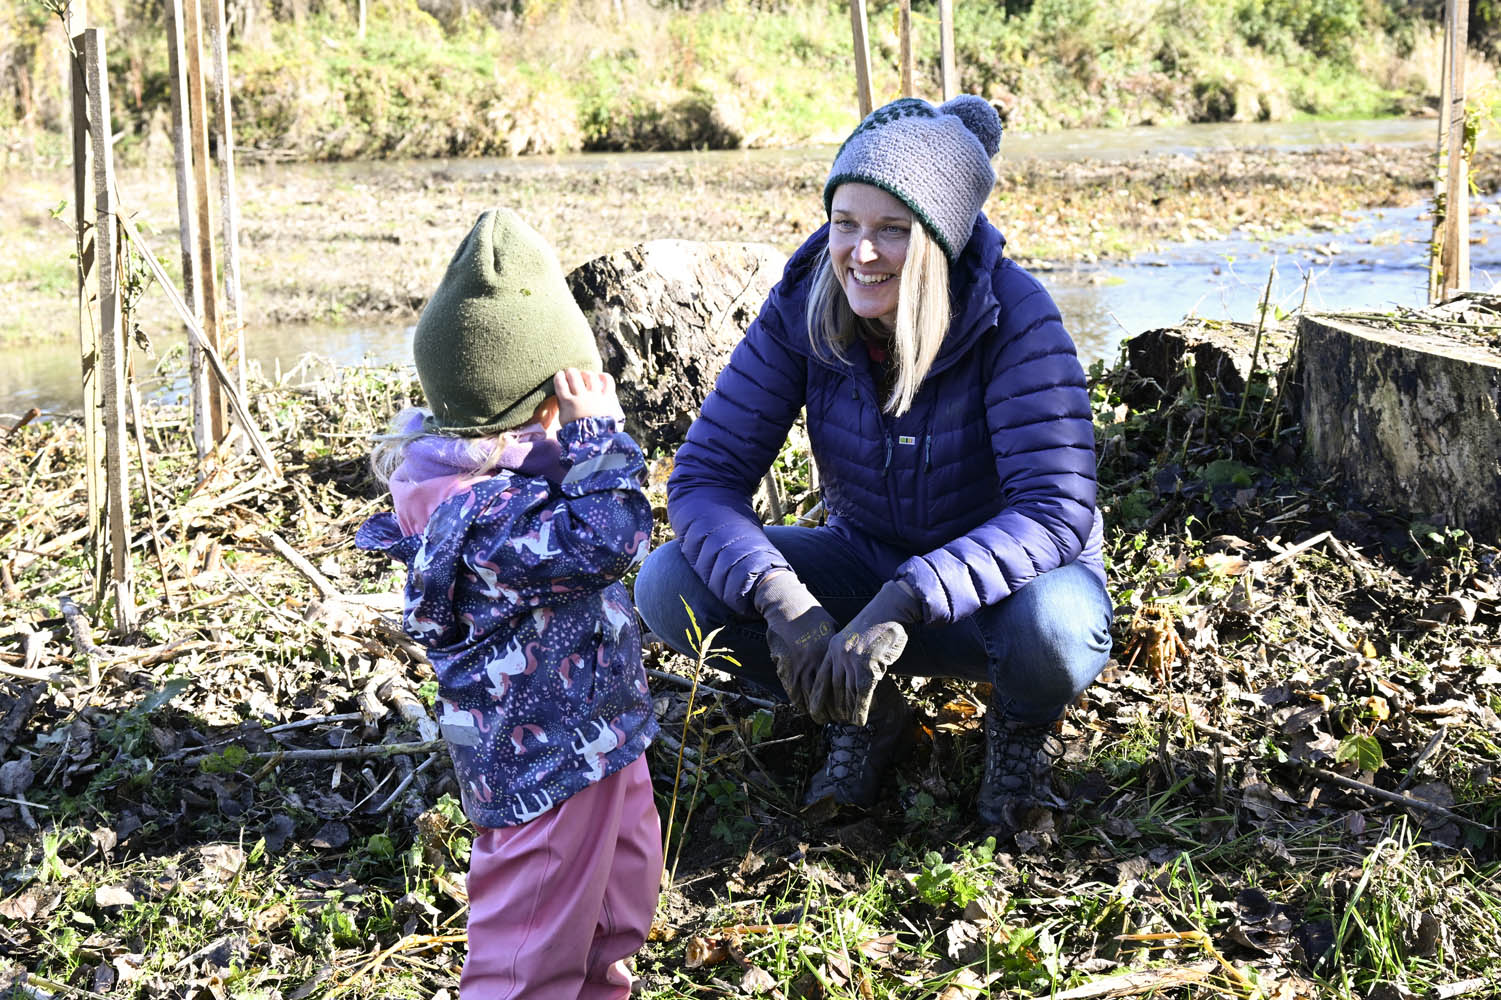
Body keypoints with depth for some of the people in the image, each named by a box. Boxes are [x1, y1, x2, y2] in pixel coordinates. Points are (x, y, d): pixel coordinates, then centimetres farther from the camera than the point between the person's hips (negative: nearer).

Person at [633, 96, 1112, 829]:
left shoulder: (1013, 315, -25)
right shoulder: (803, 307, -16)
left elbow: (1056, 510, -32)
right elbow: (705, 474, -16)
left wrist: (904, 605, -44)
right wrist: (779, 598, -35)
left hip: (1004, 583, -3)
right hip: (870, 568, 3)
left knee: (1051, 628, -39)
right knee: (669, 585, -19)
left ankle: (1020, 728, 0)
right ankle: (864, 714, 4)